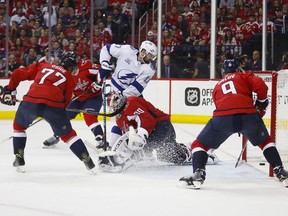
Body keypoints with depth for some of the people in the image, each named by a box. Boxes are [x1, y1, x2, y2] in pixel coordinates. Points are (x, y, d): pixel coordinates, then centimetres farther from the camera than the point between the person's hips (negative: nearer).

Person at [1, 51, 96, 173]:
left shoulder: (42, 66, 28)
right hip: (54, 105, -1)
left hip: (31, 101, 1)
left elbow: (18, 74, 23)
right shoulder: (69, 78, 22)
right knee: (67, 134, 18)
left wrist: (10, 90, 31)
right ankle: (88, 162, 12)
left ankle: (19, 160, 25)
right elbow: (66, 101, 19)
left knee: (19, 126, 30)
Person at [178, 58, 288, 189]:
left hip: (222, 118, 0)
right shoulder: (244, 76, 23)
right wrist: (261, 103, 22)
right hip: (248, 115, 0)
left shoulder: (217, 87, 32)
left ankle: (198, 174, -4)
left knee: (200, 144, 17)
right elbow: (260, 86, 4)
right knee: (265, 142, 27)